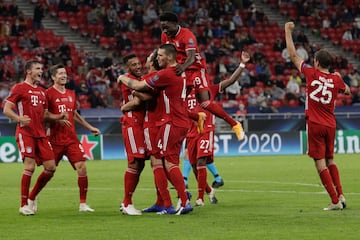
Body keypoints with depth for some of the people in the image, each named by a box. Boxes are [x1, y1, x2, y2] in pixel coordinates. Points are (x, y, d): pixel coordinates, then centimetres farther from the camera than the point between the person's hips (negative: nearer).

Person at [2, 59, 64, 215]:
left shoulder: (41, 91, 20)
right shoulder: (20, 88, -2)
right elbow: (6, 110, -6)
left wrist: (59, 117, 8)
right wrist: (19, 118, -25)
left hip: (40, 134, 7)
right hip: (25, 132, -7)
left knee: (51, 167, 0)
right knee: (30, 167, -15)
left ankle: (32, 197, 18)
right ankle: (24, 205, -6)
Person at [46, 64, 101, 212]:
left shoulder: (71, 94, 15)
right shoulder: (49, 94, -5)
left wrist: (90, 127, 23)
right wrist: (57, 119, -22)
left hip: (72, 139, 5)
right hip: (55, 140, -5)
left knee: (82, 167, -8)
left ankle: (83, 204, -2)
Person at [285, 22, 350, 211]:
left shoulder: (311, 74, -7)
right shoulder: (336, 79, 1)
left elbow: (293, 55, 1)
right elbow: (347, 91, 23)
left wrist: (288, 31, 10)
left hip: (315, 125, -4)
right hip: (330, 125, 4)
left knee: (320, 164, -3)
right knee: (330, 160, 20)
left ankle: (335, 201, -8)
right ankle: (340, 195, 11)